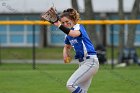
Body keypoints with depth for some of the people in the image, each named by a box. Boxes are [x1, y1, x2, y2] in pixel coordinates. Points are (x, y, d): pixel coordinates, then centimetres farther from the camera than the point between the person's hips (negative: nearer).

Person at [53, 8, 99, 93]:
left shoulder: (78, 27, -11)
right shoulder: (68, 35, 13)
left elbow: (74, 34, -36)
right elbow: (67, 46, 31)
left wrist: (59, 25, -44)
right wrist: (65, 53, 8)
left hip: (90, 62, -9)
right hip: (83, 63, 9)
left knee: (70, 84, -19)